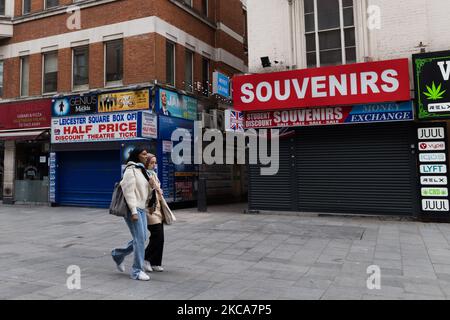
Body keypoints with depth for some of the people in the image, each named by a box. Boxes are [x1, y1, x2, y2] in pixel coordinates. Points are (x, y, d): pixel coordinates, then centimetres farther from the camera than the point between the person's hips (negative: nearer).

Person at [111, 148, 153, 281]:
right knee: (140, 239, -8)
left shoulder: (142, 170, 17)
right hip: (133, 209, -9)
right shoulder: (131, 170, -11)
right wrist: (133, 211, -21)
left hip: (141, 208, 9)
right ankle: (137, 271, 2)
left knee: (141, 238, 10)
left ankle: (119, 254, 31)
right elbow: (129, 192, -18)